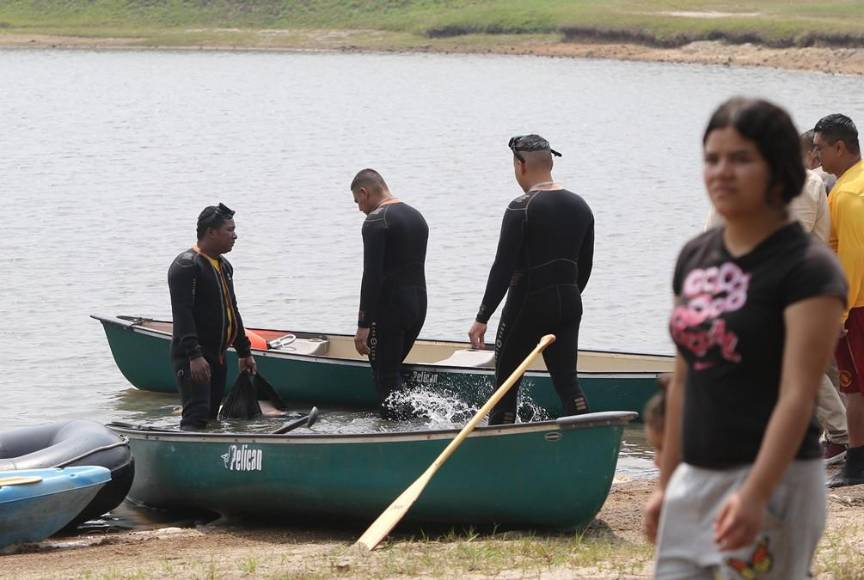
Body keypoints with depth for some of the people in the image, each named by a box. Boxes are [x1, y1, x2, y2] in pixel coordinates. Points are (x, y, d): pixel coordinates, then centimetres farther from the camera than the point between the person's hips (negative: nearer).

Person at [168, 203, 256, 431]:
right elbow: (182, 314, -22)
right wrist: (194, 355, -29)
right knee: (196, 415, -19)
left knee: (211, 415, 9)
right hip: (191, 357, -9)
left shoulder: (224, 266, 17)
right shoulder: (187, 265, -14)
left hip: (216, 356, 9)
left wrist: (244, 352, 26)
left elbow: (232, 311, 27)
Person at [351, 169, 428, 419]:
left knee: (386, 377, -3)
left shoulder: (376, 221, -12)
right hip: (418, 306, 8)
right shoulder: (417, 217, 16)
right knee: (392, 368, 18)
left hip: (389, 307, -8)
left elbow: (372, 276, -18)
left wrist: (363, 325, -18)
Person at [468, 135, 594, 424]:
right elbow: (585, 267, 15)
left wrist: (482, 318, -14)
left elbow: (503, 268, -16)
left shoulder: (521, 208, -13)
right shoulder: (580, 207, 8)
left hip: (528, 305, -6)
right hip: (569, 304, 6)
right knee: (567, 381, 4)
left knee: (506, 382, 7)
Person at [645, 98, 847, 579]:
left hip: (772, 479, -7)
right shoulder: (695, 257, 11)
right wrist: (667, 484, 16)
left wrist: (754, 495, -27)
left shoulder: (807, 269, -11)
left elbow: (797, 395, -19)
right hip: (695, 479, 7)